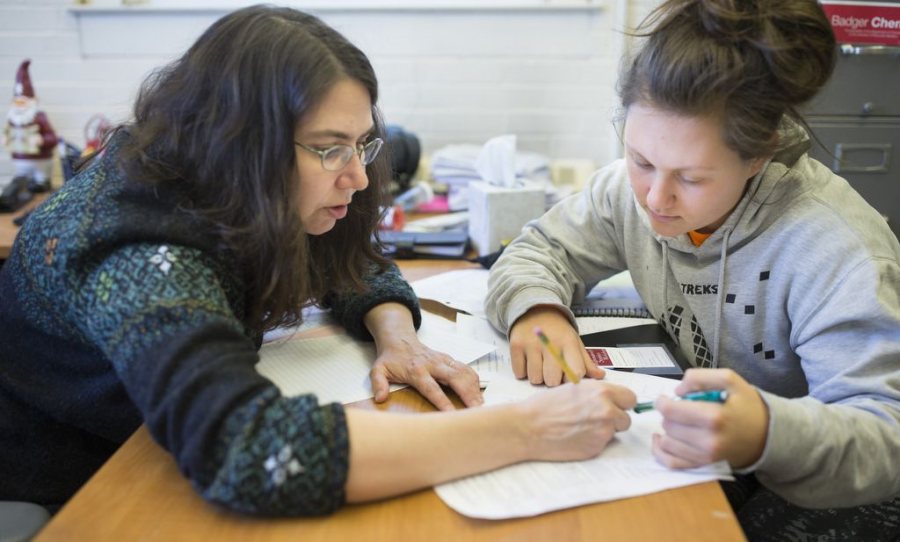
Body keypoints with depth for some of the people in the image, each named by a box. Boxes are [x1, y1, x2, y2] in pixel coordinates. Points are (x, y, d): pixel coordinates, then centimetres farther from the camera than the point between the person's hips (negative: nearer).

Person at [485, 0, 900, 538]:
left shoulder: (832, 246, -26)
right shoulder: (630, 189, -11)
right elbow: (538, 251, -1)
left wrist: (769, 435, -48)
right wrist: (537, 308, -24)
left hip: (825, 495, -3)